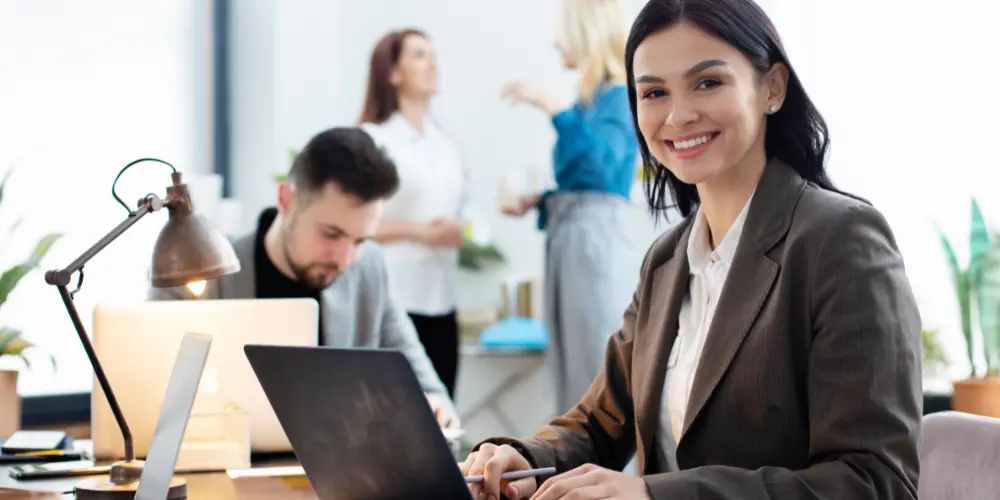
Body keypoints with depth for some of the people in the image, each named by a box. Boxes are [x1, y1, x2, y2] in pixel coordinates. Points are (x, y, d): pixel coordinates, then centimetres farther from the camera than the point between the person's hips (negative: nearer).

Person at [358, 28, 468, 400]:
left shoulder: (444, 144, 14)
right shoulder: (372, 139, -6)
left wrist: (458, 232, 0)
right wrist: (417, 232, -18)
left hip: (441, 299, 6)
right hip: (393, 300, -6)